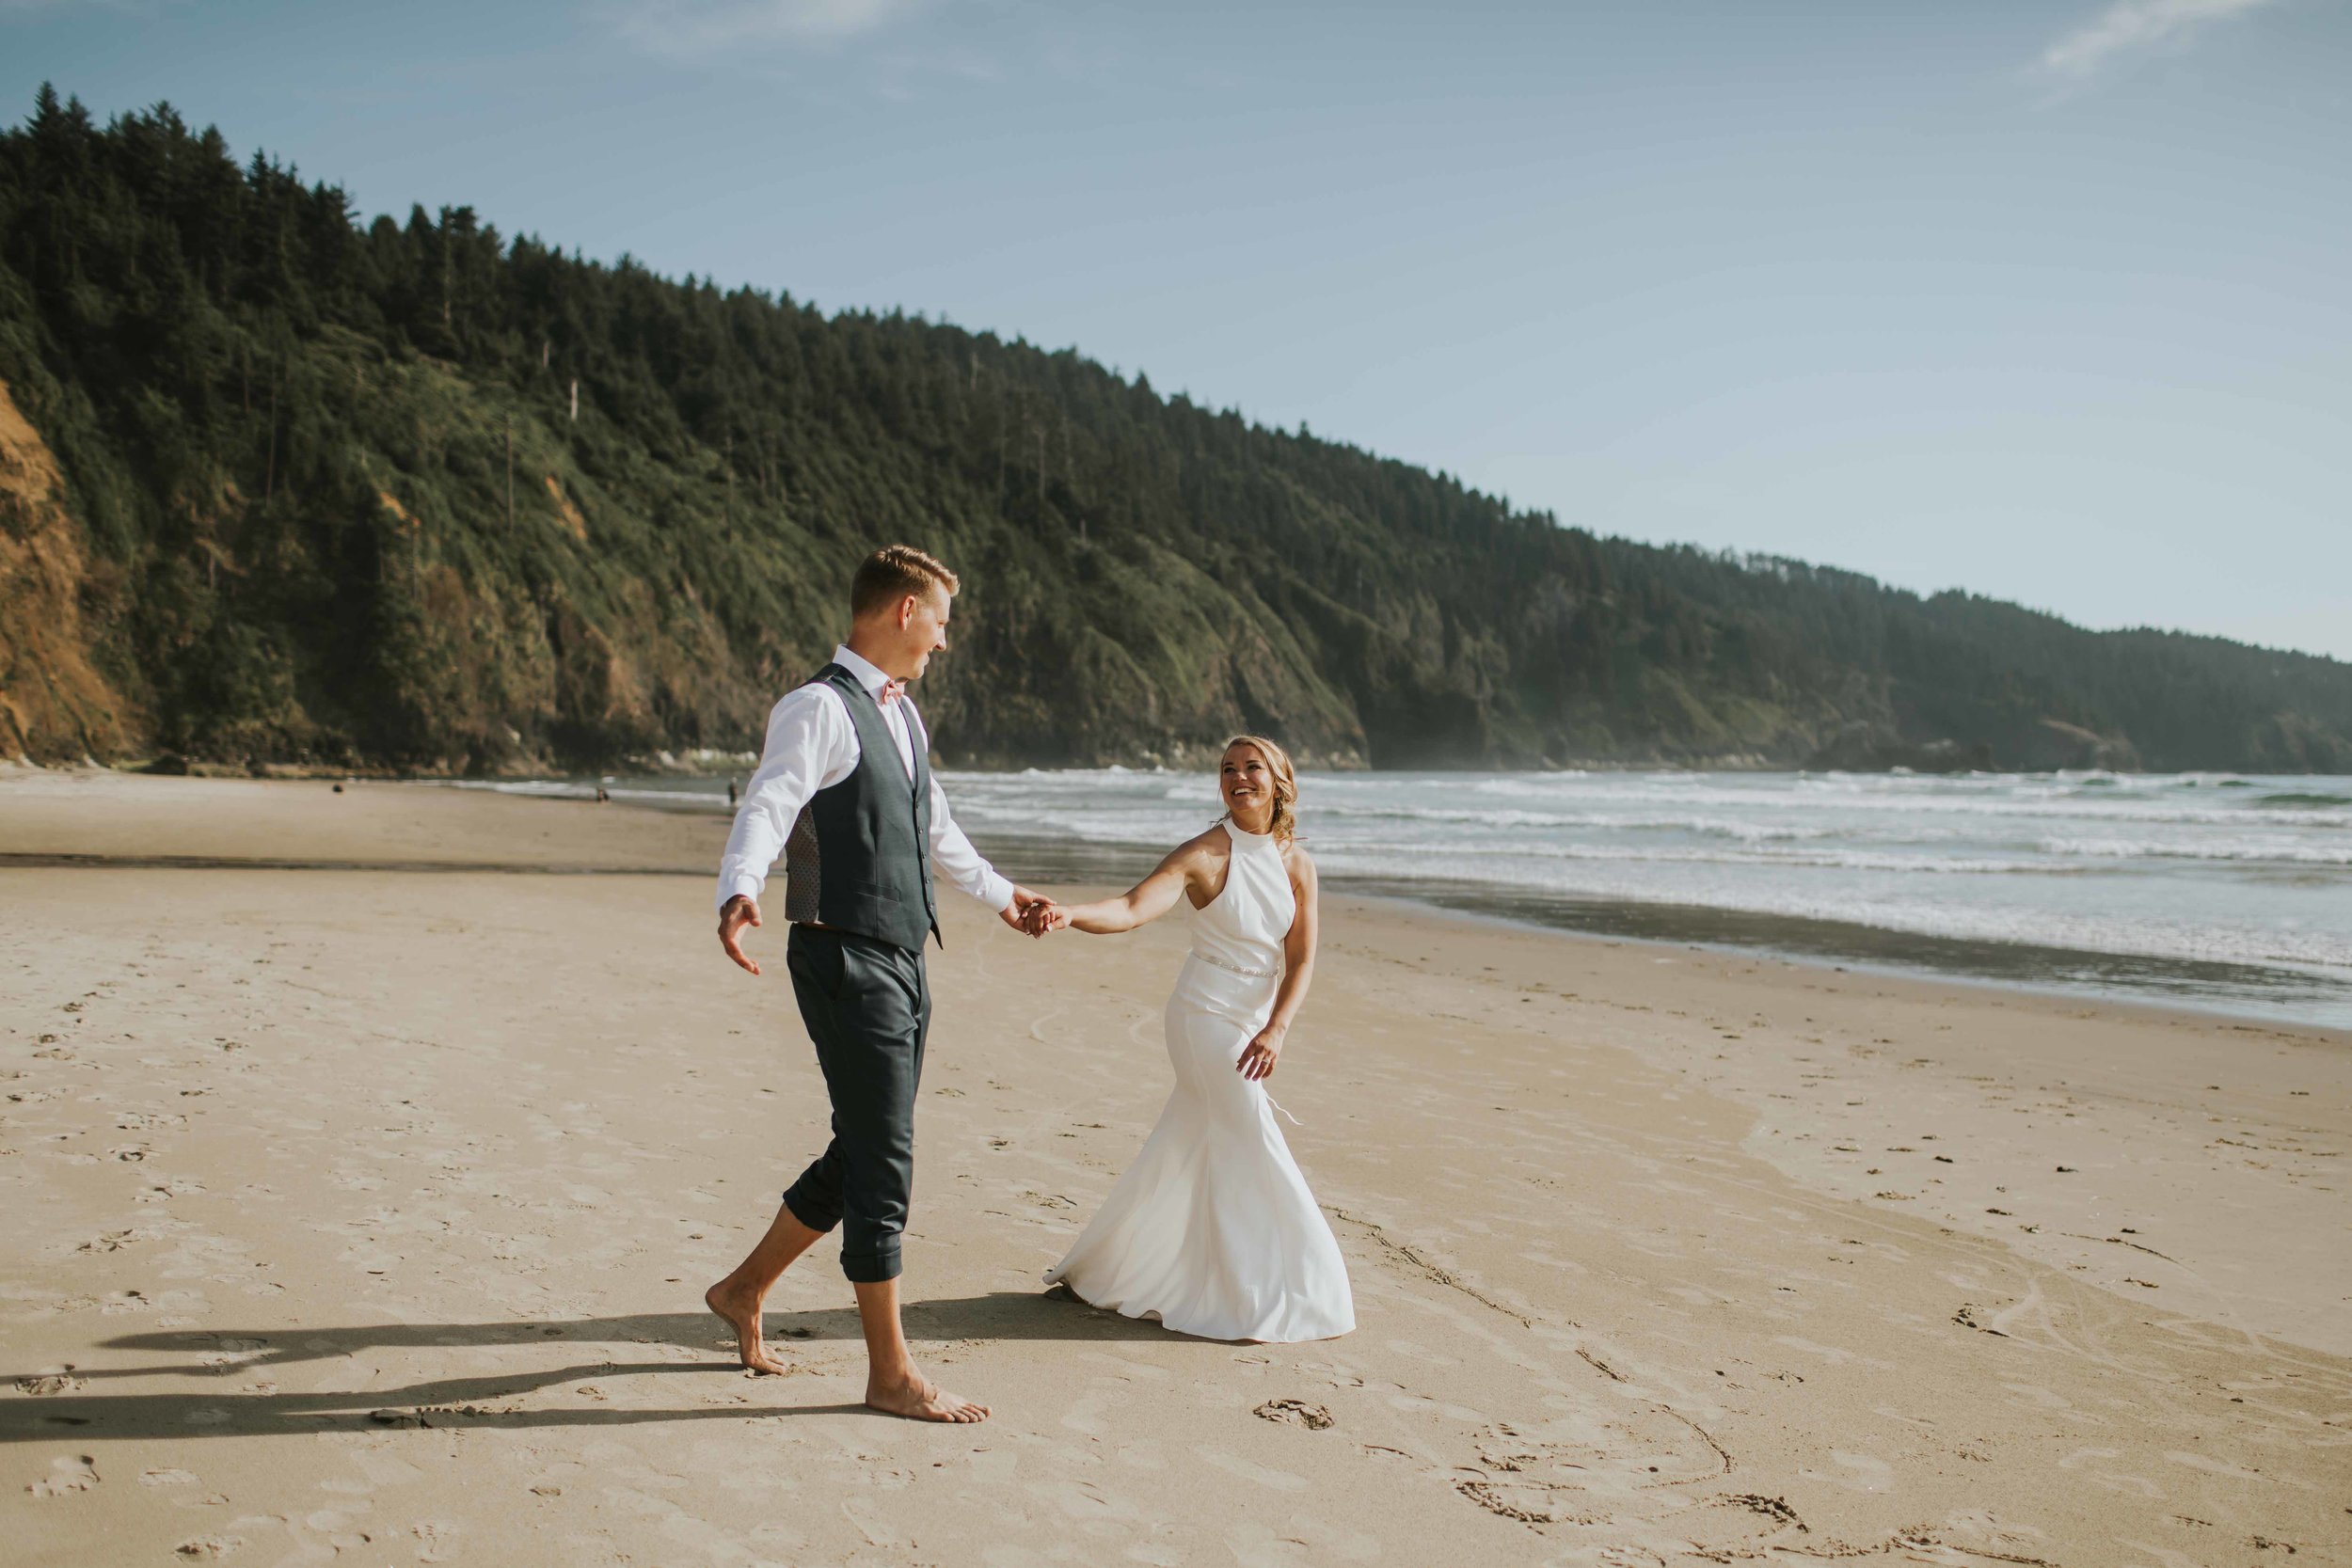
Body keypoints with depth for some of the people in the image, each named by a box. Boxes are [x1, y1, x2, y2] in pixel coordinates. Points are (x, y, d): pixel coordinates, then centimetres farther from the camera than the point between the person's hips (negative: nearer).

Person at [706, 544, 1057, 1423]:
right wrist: (738, 893, -46)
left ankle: (745, 1291, 34)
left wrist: (1001, 896, 41)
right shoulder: (819, 710, -12)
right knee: (882, 1166, -4)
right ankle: (890, 1374, 7)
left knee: (862, 1155, 16)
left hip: (902, 963, 9)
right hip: (846, 962, -9)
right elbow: (765, 808, -27)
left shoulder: (902, 714, 17)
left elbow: (935, 830, 30)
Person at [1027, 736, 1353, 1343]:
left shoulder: (1296, 863, 0)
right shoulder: (1205, 854, -15)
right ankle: (1266, 1291, 8)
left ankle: (1107, 1266, 32)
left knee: (1186, 1149, 16)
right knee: (1254, 1148, -4)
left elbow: (1301, 959, -3)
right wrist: (1069, 913, -45)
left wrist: (1276, 1029, -16)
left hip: (1253, 1022, 6)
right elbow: (1132, 908, -27)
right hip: (1205, 1015, -6)